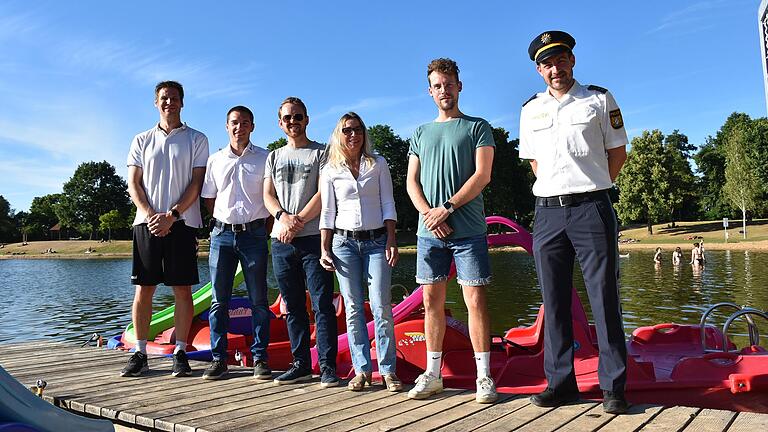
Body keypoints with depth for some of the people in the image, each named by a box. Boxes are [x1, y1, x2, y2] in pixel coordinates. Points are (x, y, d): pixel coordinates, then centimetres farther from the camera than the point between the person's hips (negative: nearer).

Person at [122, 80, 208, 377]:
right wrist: (150, 214, -8)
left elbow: (197, 184, 0)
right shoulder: (142, 141, 16)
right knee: (143, 289, 2)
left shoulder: (196, 139, 8)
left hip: (182, 222, -2)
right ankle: (140, 353, 10)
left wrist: (171, 215, -11)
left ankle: (180, 353, 5)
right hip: (147, 222, 2)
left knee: (182, 288, -2)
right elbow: (133, 184, 9)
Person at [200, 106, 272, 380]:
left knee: (258, 301, 1)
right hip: (222, 234, 2)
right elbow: (209, 200, 16)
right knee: (219, 300, 4)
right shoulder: (215, 160, 11)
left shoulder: (265, 158, 4)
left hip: (255, 235, -2)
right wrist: (226, 221, 7)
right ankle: (219, 358, 13)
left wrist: (265, 227, 0)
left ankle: (260, 359, 9)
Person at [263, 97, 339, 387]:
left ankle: (327, 366, -2)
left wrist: (298, 220, -12)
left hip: (313, 237, -5)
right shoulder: (274, 157, 20)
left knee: (322, 304, -7)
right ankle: (301, 364, 16)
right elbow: (268, 195, 10)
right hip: (281, 241, 5)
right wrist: (282, 216, -10)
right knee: (293, 306, 8)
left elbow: (323, 194, -5)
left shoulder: (321, 152, 6)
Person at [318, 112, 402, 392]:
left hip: (377, 241, -1)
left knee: (381, 307, -7)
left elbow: (388, 204, 4)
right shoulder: (330, 170, 7)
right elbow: (327, 212, 7)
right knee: (353, 309, 2)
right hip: (344, 243, 1)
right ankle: (362, 369, 10)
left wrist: (391, 240, -5)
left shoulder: (378, 164, 7)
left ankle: (388, 370, 3)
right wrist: (324, 249, 0)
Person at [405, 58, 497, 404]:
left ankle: (484, 376, 4)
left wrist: (446, 208, -13)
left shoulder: (478, 127, 7)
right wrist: (427, 212, -6)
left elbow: (482, 175, -4)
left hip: (468, 231, -4)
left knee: (475, 300, -4)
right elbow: (412, 181, 12)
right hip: (429, 232, 4)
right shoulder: (421, 133, 18)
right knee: (432, 302, 7)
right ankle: (432, 374, 16)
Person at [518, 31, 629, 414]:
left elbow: (618, 152, 9)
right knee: (554, 302, 5)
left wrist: (591, 189, 6)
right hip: (547, 212, 3)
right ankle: (560, 382, 15)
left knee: (605, 299, -2)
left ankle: (613, 386, 7)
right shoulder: (531, 109, 14)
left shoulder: (599, 100, 5)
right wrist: (557, 192, 12)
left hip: (592, 209, -3)